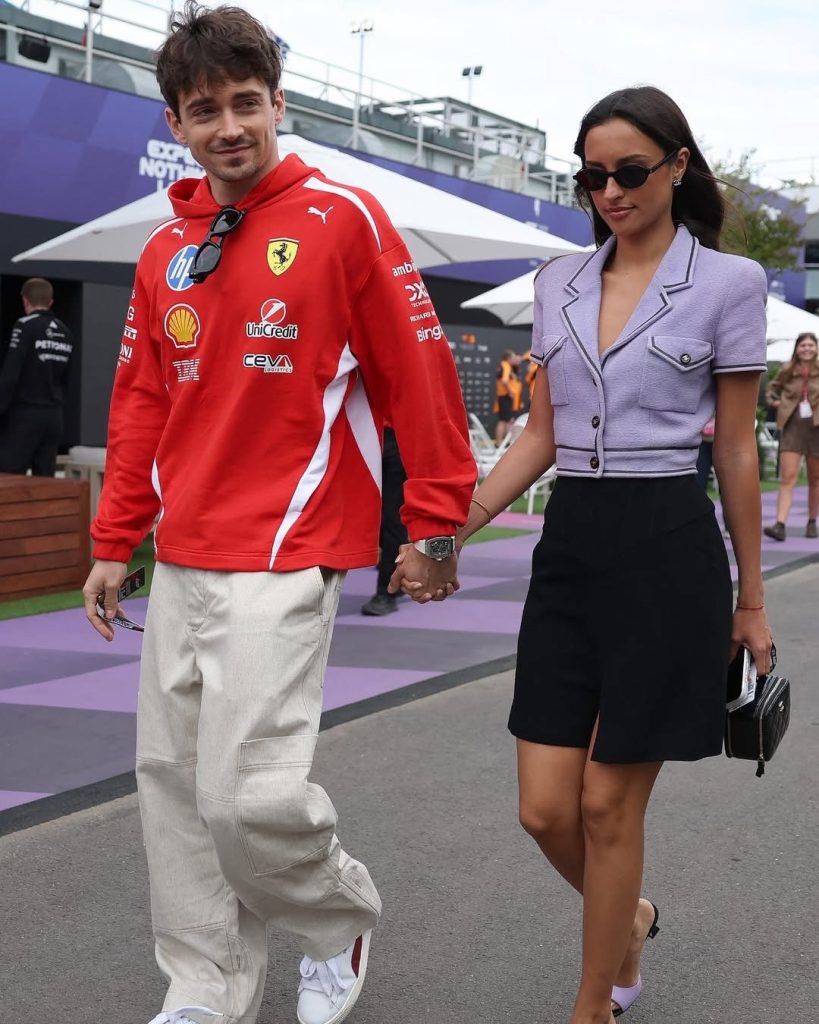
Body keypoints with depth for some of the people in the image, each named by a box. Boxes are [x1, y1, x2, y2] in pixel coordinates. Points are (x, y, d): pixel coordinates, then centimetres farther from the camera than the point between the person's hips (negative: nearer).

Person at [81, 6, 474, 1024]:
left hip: (283, 559, -6)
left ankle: (341, 921, 21)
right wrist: (114, 542, 16)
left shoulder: (342, 218, -6)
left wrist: (436, 521, -4)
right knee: (171, 779, 9)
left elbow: (418, 369, -5)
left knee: (249, 791, -11)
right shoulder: (164, 250, 11)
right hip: (181, 564, 7)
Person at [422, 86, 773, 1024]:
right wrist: (453, 528, 0)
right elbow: (541, 436, 12)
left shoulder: (728, 282, -3)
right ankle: (629, 918, 37)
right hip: (568, 546, 5)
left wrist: (750, 600, 3)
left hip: (667, 549, -4)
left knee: (608, 805, 0)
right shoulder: (558, 284, 10)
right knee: (546, 810, 4)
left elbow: (735, 450, -1)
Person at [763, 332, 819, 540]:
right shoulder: (787, 371, 5)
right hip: (792, 427, 0)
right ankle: (780, 525, -17)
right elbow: (772, 388, 21)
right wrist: (773, 401, 2)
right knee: (787, 477, -10)